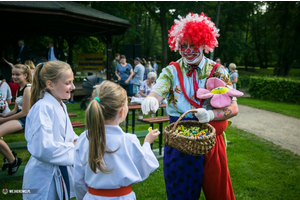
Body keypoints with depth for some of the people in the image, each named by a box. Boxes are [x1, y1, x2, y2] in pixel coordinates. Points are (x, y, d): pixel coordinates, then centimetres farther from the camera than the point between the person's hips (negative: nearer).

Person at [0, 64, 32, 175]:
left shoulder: (28, 89, -14)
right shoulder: (19, 89, 15)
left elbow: (25, 113, -18)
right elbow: (16, 110, 16)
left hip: (25, 120, -10)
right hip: (18, 117, 10)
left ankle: (13, 161, -5)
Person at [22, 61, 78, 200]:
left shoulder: (60, 106, 6)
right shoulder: (43, 108, -23)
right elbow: (43, 149, -31)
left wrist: (76, 141, -3)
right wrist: (73, 148, -19)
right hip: (45, 180, -8)